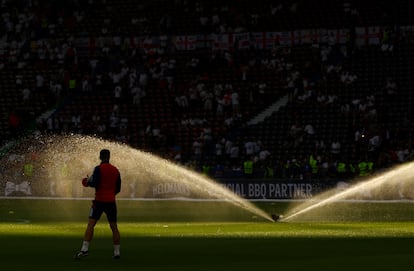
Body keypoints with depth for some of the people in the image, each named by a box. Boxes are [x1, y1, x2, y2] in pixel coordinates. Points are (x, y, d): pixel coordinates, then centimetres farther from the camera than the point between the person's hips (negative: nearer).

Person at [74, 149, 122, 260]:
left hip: (99, 200, -4)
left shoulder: (99, 168, -5)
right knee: (114, 227, 10)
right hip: (111, 201, 4)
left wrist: (87, 182, 4)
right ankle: (117, 252, 10)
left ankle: (85, 249, -20)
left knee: (90, 224, -8)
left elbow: (94, 183, -16)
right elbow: (118, 188, 14)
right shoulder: (115, 170, 11)